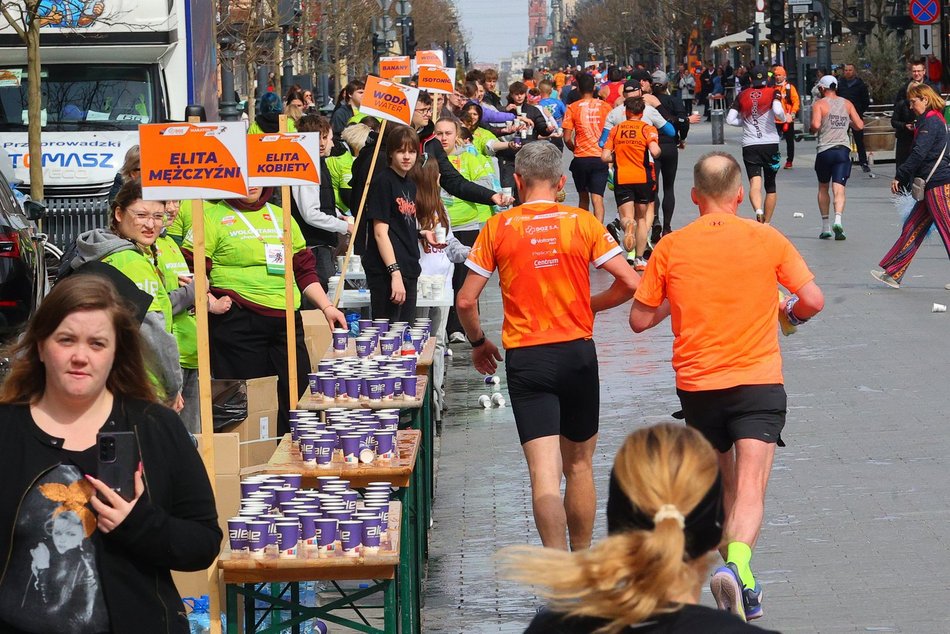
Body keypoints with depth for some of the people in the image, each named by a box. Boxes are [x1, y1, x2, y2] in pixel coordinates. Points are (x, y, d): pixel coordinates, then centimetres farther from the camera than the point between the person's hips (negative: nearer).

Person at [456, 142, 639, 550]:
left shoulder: (498, 228, -1)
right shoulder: (583, 223, 0)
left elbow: (466, 301, -2)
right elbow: (629, 282, -4)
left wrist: (478, 343, 16)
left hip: (525, 358, -2)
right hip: (578, 352, 2)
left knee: (544, 471, -8)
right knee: (579, 465, 17)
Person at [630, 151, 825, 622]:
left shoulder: (670, 248, -1)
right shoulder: (766, 239, -2)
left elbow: (640, 320, 3)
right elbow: (813, 300, -2)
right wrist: (790, 313, 19)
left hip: (697, 385, 2)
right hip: (758, 383, -2)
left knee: (725, 486, 19)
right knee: (749, 490, -10)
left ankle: (742, 588, 25)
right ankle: (736, 564, -36)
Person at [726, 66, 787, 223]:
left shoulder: (742, 96, 7)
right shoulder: (772, 93, -1)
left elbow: (730, 119, 1)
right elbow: (778, 111, -20)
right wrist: (784, 118, 2)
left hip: (749, 145, 0)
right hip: (770, 144, 0)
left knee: (755, 182, -12)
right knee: (770, 186, 15)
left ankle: (758, 210, -41)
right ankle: (766, 223, 19)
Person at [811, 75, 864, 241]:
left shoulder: (819, 104, -1)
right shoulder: (847, 104, 10)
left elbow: (815, 125, -17)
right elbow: (859, 125, 7)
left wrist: (812, 127, 6)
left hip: (825, 150, -1)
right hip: (843, 150, 2)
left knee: (823, 188, 16)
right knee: (839, 189, -4)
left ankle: (825, 226, 15)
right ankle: (838, 220, -28)